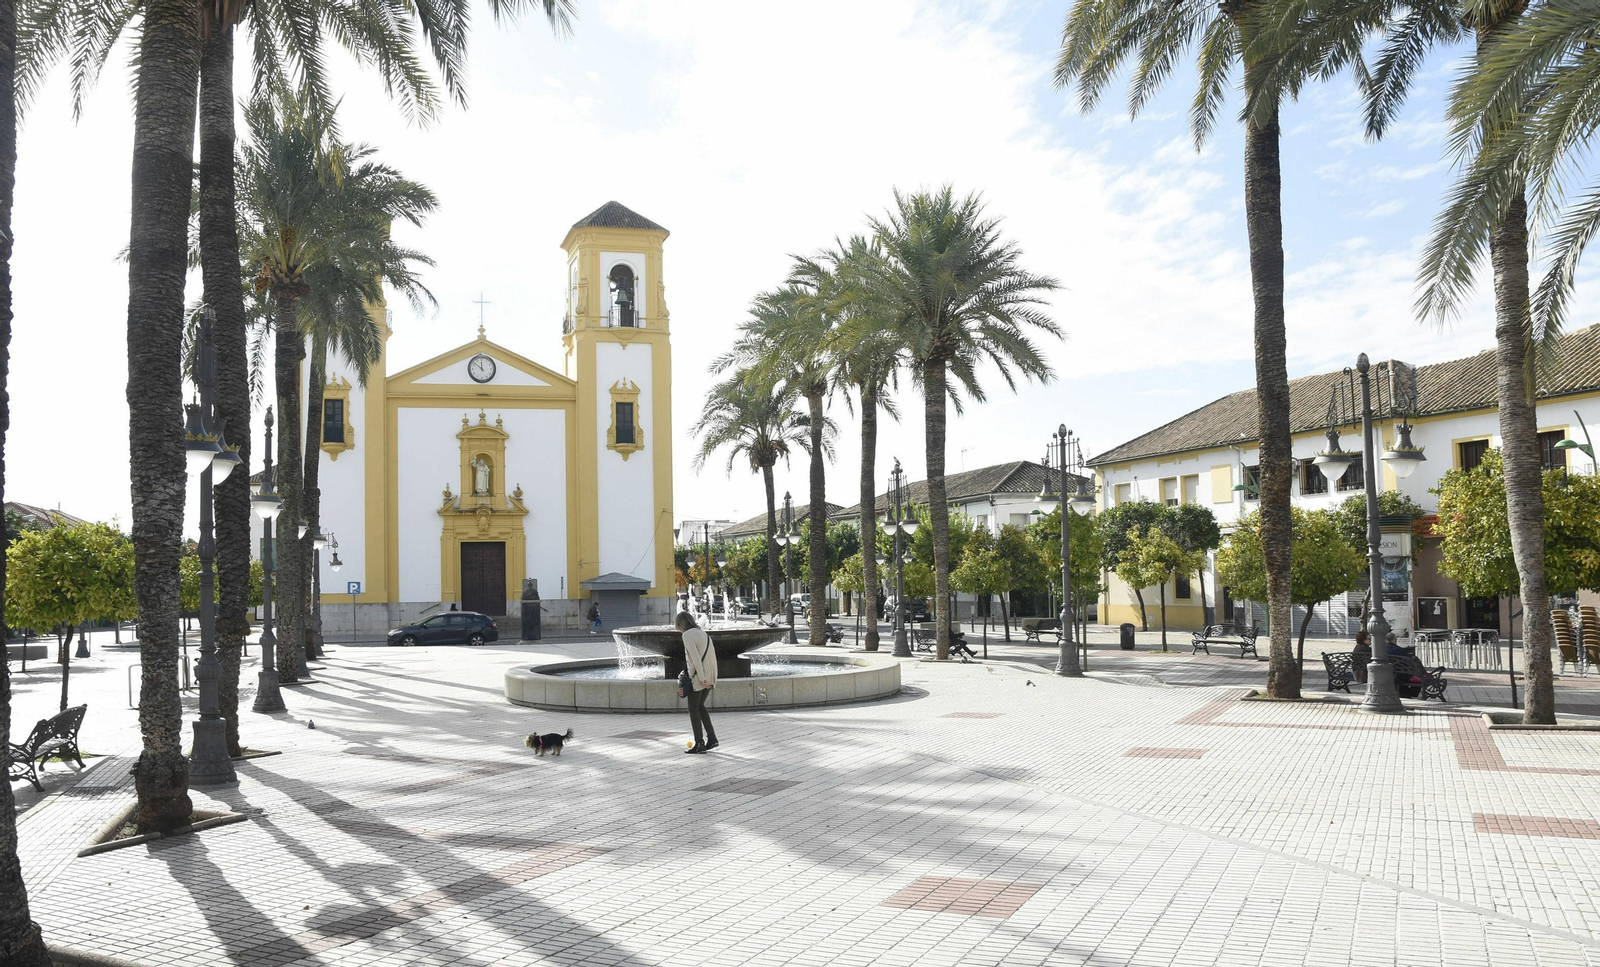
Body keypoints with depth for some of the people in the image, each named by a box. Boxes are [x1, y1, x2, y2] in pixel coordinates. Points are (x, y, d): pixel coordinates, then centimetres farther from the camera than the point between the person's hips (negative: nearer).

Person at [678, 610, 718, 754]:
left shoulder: (687, 635, -11)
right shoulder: (703, 633, 15)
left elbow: (695, 657, -20)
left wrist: (702, 678, -21)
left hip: (698, 677, -8)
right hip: (710, 676, 8)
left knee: (693, 709, 4)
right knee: (700, 706, 19)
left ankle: (699, 743, 5)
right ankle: (711, 738, 13)